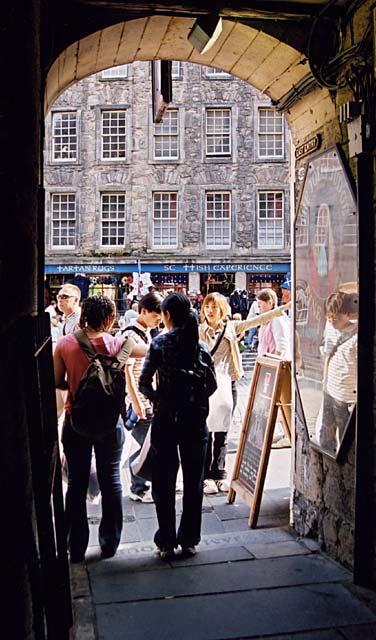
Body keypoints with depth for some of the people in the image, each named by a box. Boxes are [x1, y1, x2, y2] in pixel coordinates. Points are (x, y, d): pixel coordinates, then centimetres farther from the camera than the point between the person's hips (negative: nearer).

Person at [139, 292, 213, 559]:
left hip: (165, 420, -2)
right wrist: (198, 404, 12)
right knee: (193, 482, 13)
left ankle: (167, 542, 16)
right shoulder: (201, 345, -1)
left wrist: (159, 399, 8)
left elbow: (144, 383, -9)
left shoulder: (160, 344, -7)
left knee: (164, 483, 9)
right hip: (195, 419, 2)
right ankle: (189, 540, 21)